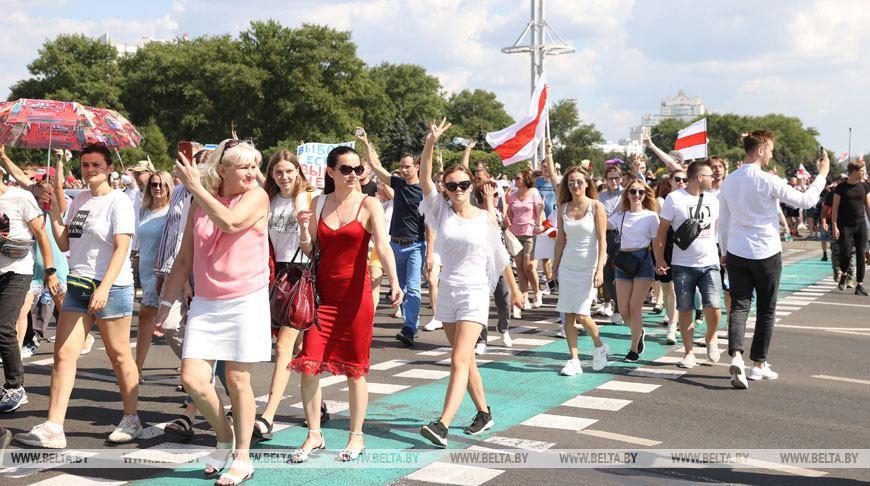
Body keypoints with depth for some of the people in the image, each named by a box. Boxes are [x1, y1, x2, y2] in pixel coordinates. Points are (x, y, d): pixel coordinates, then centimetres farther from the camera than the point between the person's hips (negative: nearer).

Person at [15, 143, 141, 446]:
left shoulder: (118, 202, -7)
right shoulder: (79, 200, 15)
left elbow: (121, 249, -14)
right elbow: (65, 245, 17)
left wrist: (104, 288, -22)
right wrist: (54, 213, 5)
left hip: (111, 286, -7)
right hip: (78, 285, 7)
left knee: (119, 355, 2)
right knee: (63, 353, -1)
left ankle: (131, 421, 16)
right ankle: (53, 428, -2)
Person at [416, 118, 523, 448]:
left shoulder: (486, 220, -1)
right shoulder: (442, 210, 4)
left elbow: (501, 258, 9)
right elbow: (424, 176, -10)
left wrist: (515, 290, 16)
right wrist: (431, 142, -22)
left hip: (474, 294, -4)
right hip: (447, 292, 4)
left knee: (459, 360, -16)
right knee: (465, 360, 14)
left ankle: (443, 425, -25)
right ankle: (484, 412, 30)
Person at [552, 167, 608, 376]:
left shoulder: (596, 206, -6)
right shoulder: (563, 208, 5)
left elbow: (602, 240, -9)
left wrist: (600, 269, -16)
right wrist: (555, 265, 13)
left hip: (588, 266, -4)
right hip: (568, 265, 4)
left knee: (581, 314, -10)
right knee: (568, 315, 1)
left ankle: (599, 347, 18)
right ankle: (574, 360, 10)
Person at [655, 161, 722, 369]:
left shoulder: (713, 199, 8)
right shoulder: (674, 198, -3)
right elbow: (662, 230, -1)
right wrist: (660, 259, -6)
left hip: (710, 263, 2)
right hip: (683, 265, -2)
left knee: (713, 307, -11)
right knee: (685, 310, 2)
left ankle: (711, 338, 18)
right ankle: (689, 352, 15)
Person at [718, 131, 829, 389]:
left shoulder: (729, 181, 4)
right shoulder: (768, 181, -14)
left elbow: (723, 221, 12)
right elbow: (806, 200, -7)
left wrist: (724, 250, 23)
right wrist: (822, 174, 6)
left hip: (736, 254, 4)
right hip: (766, 254, -4)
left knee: (739, 306, 2)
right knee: (766, 310, 10)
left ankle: (736, 356, -20)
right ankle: (759, 364, 17)